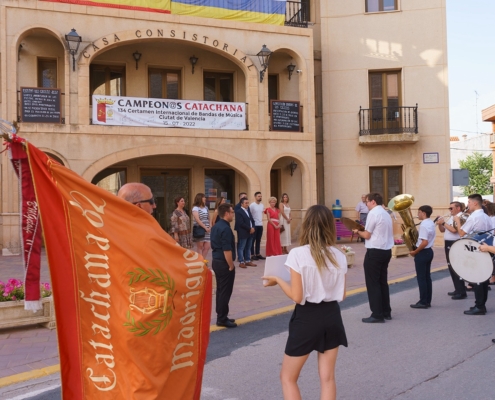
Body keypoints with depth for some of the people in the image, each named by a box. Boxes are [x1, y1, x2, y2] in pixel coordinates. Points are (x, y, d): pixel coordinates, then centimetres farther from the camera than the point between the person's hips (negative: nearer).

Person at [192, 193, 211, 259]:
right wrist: (205, 227, -17)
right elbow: (197, 220, -16)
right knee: (200, 247, -1)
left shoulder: (206, 208, 14)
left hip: (206, 230, 6)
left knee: (207, 247, 1)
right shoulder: (195, 208, -7)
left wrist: (209, 227, 6)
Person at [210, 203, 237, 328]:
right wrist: (231, 266, -16)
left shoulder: (216, 226, 10)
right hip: (224, 263, -10)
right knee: (225, 292, -2)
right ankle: (222, 319, 5)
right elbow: (227, 250, -24)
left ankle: (221, 316, 23)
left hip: (216, 261, 10)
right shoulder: (225, 228, -20)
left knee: (220, 290, 15)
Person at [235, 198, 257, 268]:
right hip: (243, 233, -8)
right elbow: (241, 223, -18)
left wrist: (253, 228, -3)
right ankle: (241, 262, 3)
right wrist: (250, 229, -15)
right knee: (241, 248, -1)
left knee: (248, 248, 12)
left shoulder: (248, 211, 16)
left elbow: (252, 220, 16)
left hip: (250, 232, 8)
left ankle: (248, 261, 19)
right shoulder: (238, 212, -11)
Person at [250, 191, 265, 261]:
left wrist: (261, 219, 9)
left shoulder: (262, 205, 9)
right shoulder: (252, 205, -11)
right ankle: (252, 255, 4)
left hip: (260, 225, 6)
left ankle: (258, 254, 16)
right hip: (254, 225, -6)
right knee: (253, 240, 0)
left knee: (258, 240, 10)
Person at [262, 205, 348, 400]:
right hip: (331, 316, 5)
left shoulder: (298, 254, -15)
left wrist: (277, 280, -1)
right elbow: (342, 294, 4)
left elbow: (297, 297, -16)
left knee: (288, 377, 12)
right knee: (327, 378, 14)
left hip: (306, 318, -4)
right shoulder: (339, 256, -2)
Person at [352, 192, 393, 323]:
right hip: (386, 251, 9)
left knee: (373, 284, -1)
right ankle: (386, 312, 23)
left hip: (374, 252, -9)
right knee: (383, 282, 17)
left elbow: (367, 235, -13)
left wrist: (358, 232, 6)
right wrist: (362, 232, 14)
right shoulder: (386, 214, 15)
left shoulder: (373, 213, -13)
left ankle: (377, 315, 1)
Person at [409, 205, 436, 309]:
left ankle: (423, 302, 2)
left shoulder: (423, 225, -20)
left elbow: (424, 242, -27)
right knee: (427, 277, 13)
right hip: (429, 251, 10)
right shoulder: (431, 223, 10)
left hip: (422, 253, -10)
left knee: (421, 278, -2)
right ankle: (427, 301, 18)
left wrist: (415, 252, -17)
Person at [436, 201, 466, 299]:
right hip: (449, 244, 10)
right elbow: (443, 230, 20)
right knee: (451, 268, 14)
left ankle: (462, 292, -4)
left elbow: (454, 230, -25)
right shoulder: (451, 218, 17)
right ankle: (458, 289, 23)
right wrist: (440, 224, 1)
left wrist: (444, 222, -16)